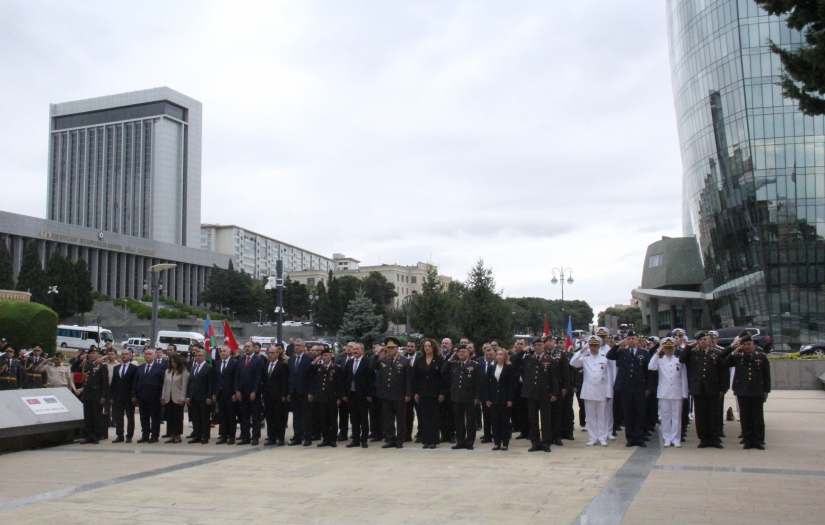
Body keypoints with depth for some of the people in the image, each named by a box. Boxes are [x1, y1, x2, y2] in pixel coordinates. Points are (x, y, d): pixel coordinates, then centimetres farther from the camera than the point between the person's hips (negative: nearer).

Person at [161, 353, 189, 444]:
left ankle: (178, 436, 6)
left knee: (178, 417, 0)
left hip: (177, 398, -5)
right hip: (168, 398, 5)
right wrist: (163, 397, 8)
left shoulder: (183, 372, -6)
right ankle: (172, 436, 11)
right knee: (169, 417, 6)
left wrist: (182, 399, -13)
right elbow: (165, 385, 13)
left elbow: (184, 386, -9)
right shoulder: (167, 371, 12)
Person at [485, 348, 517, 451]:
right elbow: (487, 384, 8)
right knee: (495, 421, 3)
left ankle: (505, 443, 7)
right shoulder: (491, 368, 9)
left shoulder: (510, 368, -2)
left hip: (505, 398, -3)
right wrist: (487, 399, 0)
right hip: (494, 399, 3)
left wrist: (510, 399, -12)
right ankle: (496, 442, 9)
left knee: (505, 421, 1)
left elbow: (512, 384, -5)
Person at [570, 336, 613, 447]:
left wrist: (609, 393, -2)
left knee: (602, 416, 5)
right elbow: (573, 363, -11)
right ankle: (592, 438, 13)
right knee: (590, 416, 6)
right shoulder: (584, 358, 4)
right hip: (588, 392, 2)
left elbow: (609, 376, 1)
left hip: (601, 392, -1)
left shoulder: (605, 358, 0)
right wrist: (581, 351, -10)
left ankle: (602, 438, 12)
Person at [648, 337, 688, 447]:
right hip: (663, 393, 0)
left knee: (676, 416, 3)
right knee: (665, 416, 4)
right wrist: (657, 353, -12)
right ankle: (667, 439, 10)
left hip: (677, 393, 0)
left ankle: (676, 439, 8)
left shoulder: (679, 360, 5)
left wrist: (684, 393, 4)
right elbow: (651, 367, -15)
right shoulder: (659, 360, 5)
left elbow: (684, 378, 7)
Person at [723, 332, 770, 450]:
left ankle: (759, 440, 10)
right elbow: (724, 364, -5)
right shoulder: (737, 356, 5)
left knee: (758, 416, 4)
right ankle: (748, 440, 11)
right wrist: (733, 352, -12)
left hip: (757, 391, -1)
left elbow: (766, 375, 5)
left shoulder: (761, 356, 3)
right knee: (745, 417, 4)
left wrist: (766, 391, 2)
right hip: (742, 391, 1)